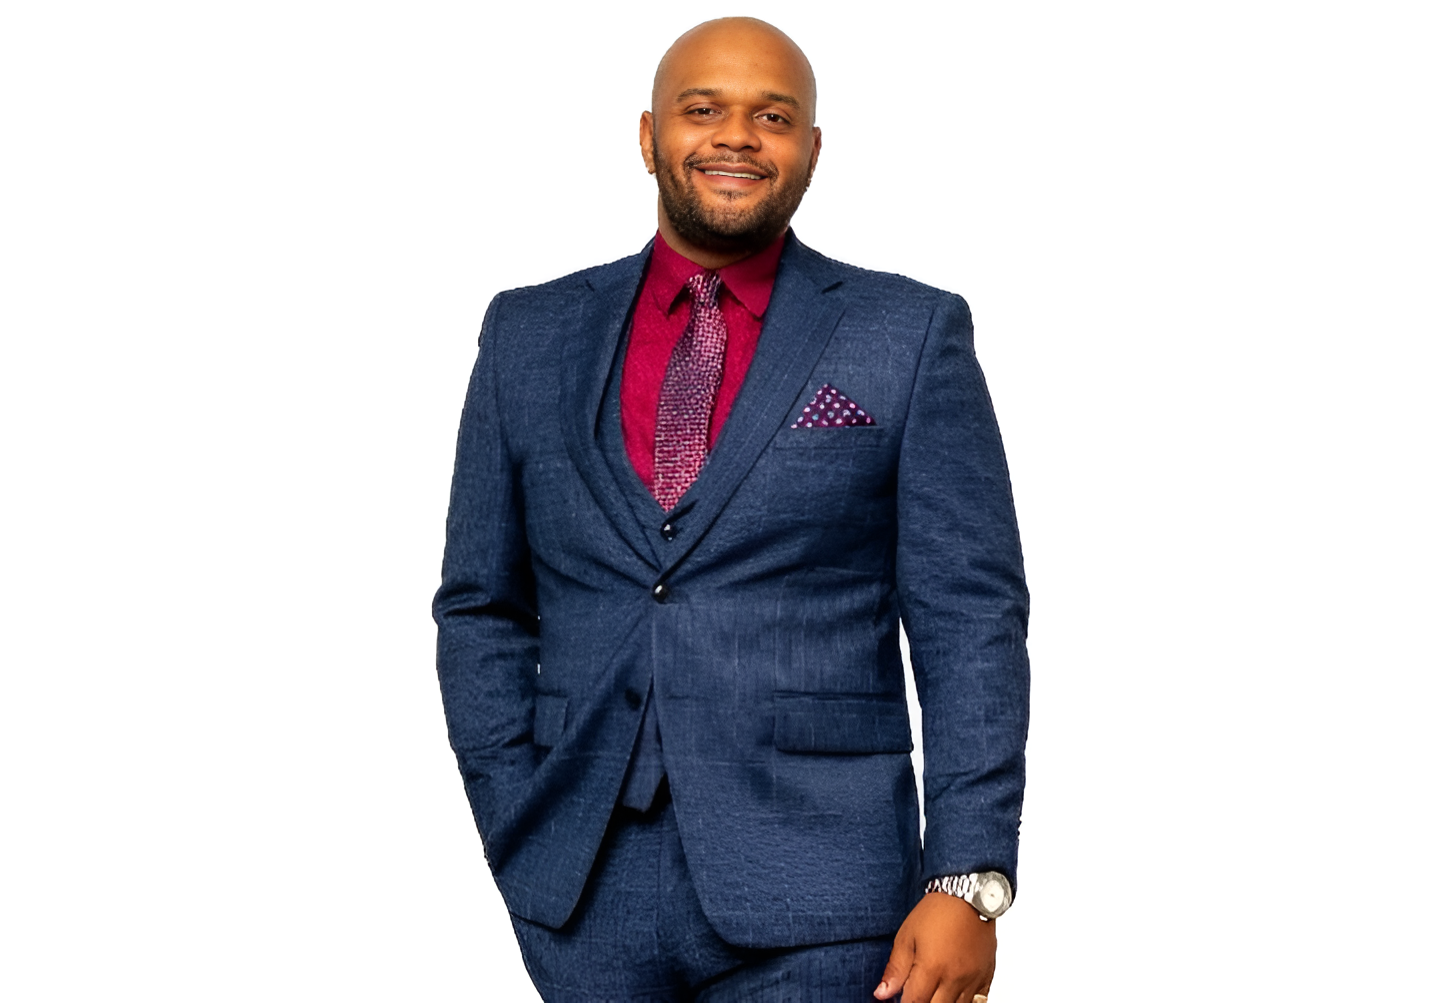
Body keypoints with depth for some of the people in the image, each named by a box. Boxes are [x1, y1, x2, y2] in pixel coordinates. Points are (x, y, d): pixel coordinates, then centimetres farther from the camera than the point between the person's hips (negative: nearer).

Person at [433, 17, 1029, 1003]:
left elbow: (971, 621, -2)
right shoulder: (533, 336, 9)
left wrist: (969, 880, -10)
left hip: (808, 903, -2)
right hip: (584, 899, 2)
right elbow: (481, 608, 12)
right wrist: (521, 837, 2)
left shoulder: (910, 335, 1)